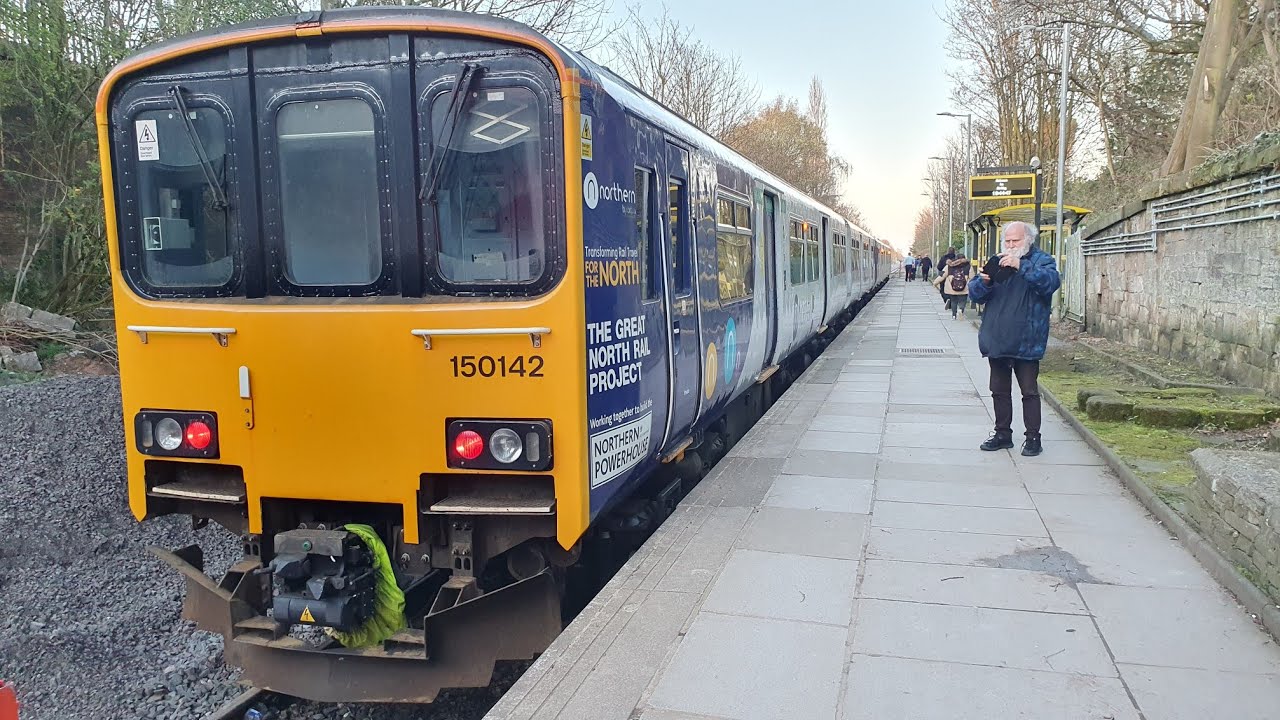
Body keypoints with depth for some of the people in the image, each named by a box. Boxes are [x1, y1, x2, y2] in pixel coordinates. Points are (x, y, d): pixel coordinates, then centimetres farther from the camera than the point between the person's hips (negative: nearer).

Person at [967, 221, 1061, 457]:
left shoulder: (1041, 260, -1)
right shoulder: (996, 262, 12)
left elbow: (1051, 282, -23)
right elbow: (974, 294, 6)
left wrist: (1022, 266, -32)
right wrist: (984, 282, -16)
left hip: (1026, 342, -5)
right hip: (996, 340, 5)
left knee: (1029, 391, 1)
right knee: (999, 391, 12)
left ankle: (1033, 438, 10)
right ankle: (1003, 434, 23)